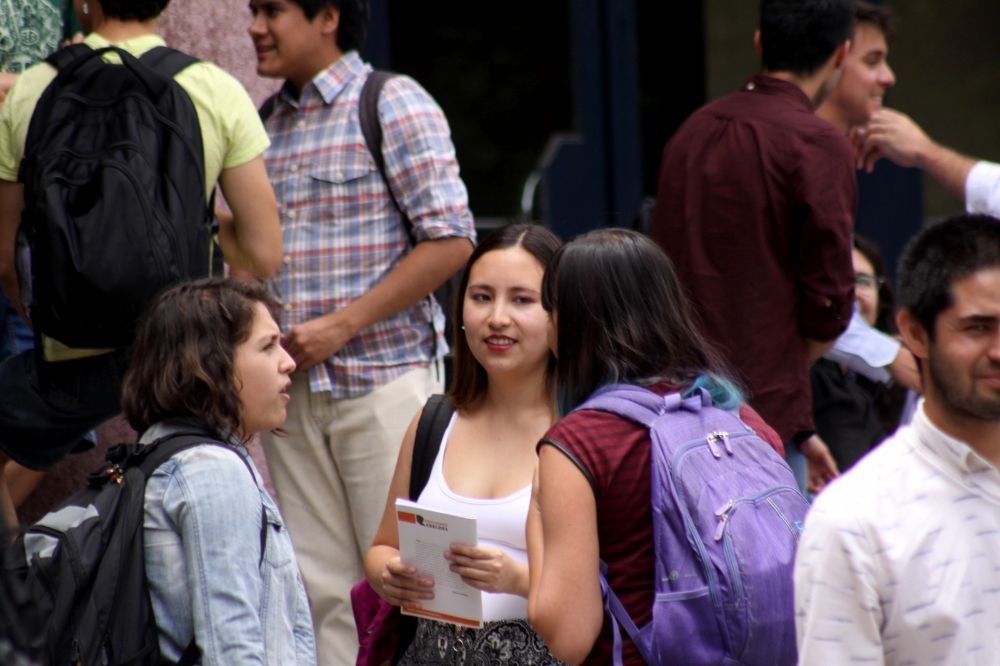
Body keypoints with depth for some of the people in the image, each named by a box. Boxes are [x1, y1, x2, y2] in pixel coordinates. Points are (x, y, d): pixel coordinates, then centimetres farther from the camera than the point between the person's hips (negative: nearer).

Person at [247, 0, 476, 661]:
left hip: (383, 377, -6)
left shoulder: (395, 105, -5)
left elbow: (451, 239, -12)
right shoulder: (270, 123, 14)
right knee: (323, 588, 6)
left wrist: (341, 326, -14)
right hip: (292, 388, 6)